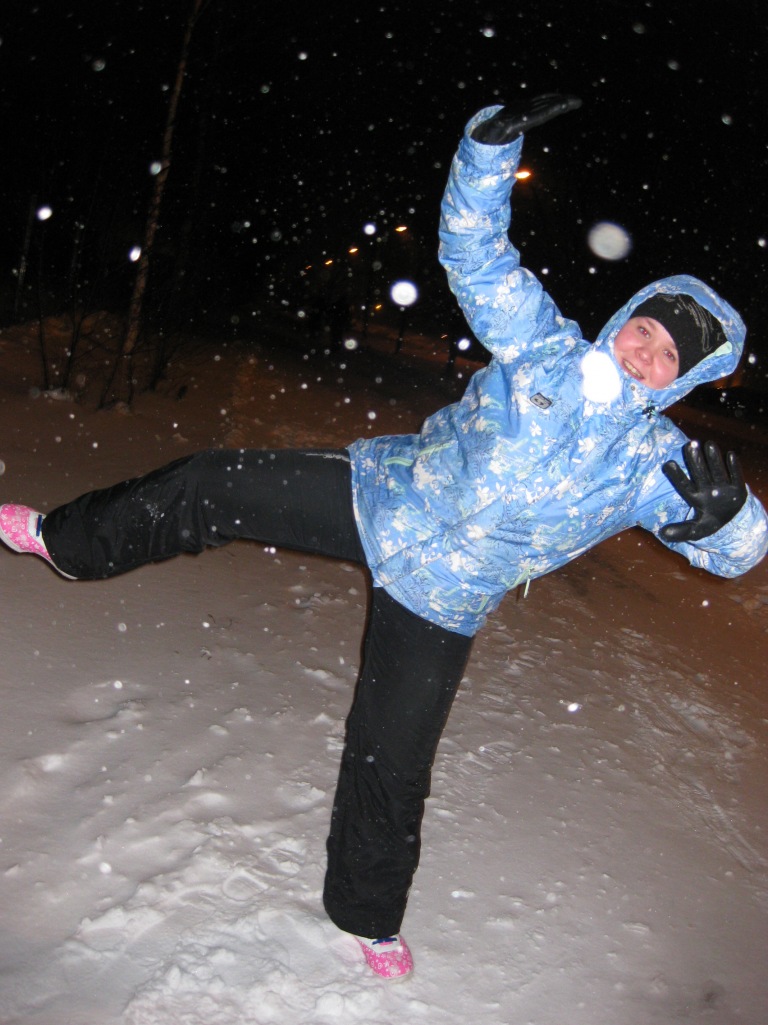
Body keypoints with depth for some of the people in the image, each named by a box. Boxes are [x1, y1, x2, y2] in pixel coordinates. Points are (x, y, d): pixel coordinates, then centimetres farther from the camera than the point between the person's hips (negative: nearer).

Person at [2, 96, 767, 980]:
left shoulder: (655, 462, -7)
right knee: (211, 486, -2)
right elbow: (474, 247, -4)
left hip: (439, 600, -1)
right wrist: (493, 143, -17)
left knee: (390, 761, 3)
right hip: (378, 497, 2)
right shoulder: (543, 343, -5)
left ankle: (370, 916, 33)